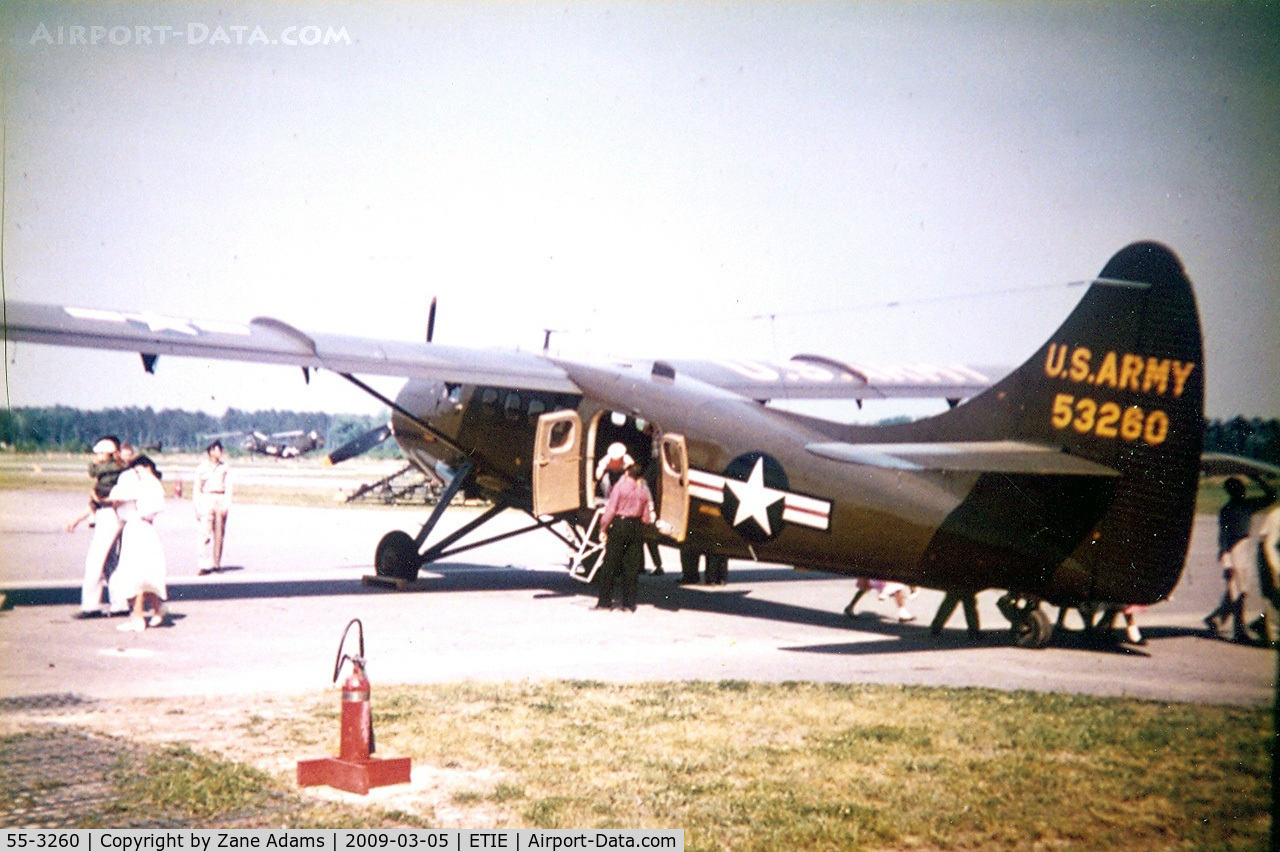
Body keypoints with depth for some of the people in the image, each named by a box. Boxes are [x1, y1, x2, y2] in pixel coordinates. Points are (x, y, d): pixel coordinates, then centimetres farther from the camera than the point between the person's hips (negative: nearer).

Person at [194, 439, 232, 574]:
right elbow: (197, 488, 8)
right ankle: (205, 565, -13)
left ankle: (216, 564, 13)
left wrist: (226, 504, -7)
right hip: (206, 499, -2)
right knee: (205, 533, -10)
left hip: (221, 500, 2)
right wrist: (197, 507, 4)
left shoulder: (224, 467, 8)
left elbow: (228, 487, 5)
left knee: (219, 534, 4)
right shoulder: (202, 467, 5)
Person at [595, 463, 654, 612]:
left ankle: (605, 601, 0)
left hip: (619, 525, -3)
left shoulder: (620, 486, -4)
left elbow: (611, 509, -8)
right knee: (632, 566, 6)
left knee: (610, 564, 1)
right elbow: (647, 517, 6)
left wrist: (603, 529, -4)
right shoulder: (643, 491, 7)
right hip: (636, 527, 3)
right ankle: (629, 603, 4)